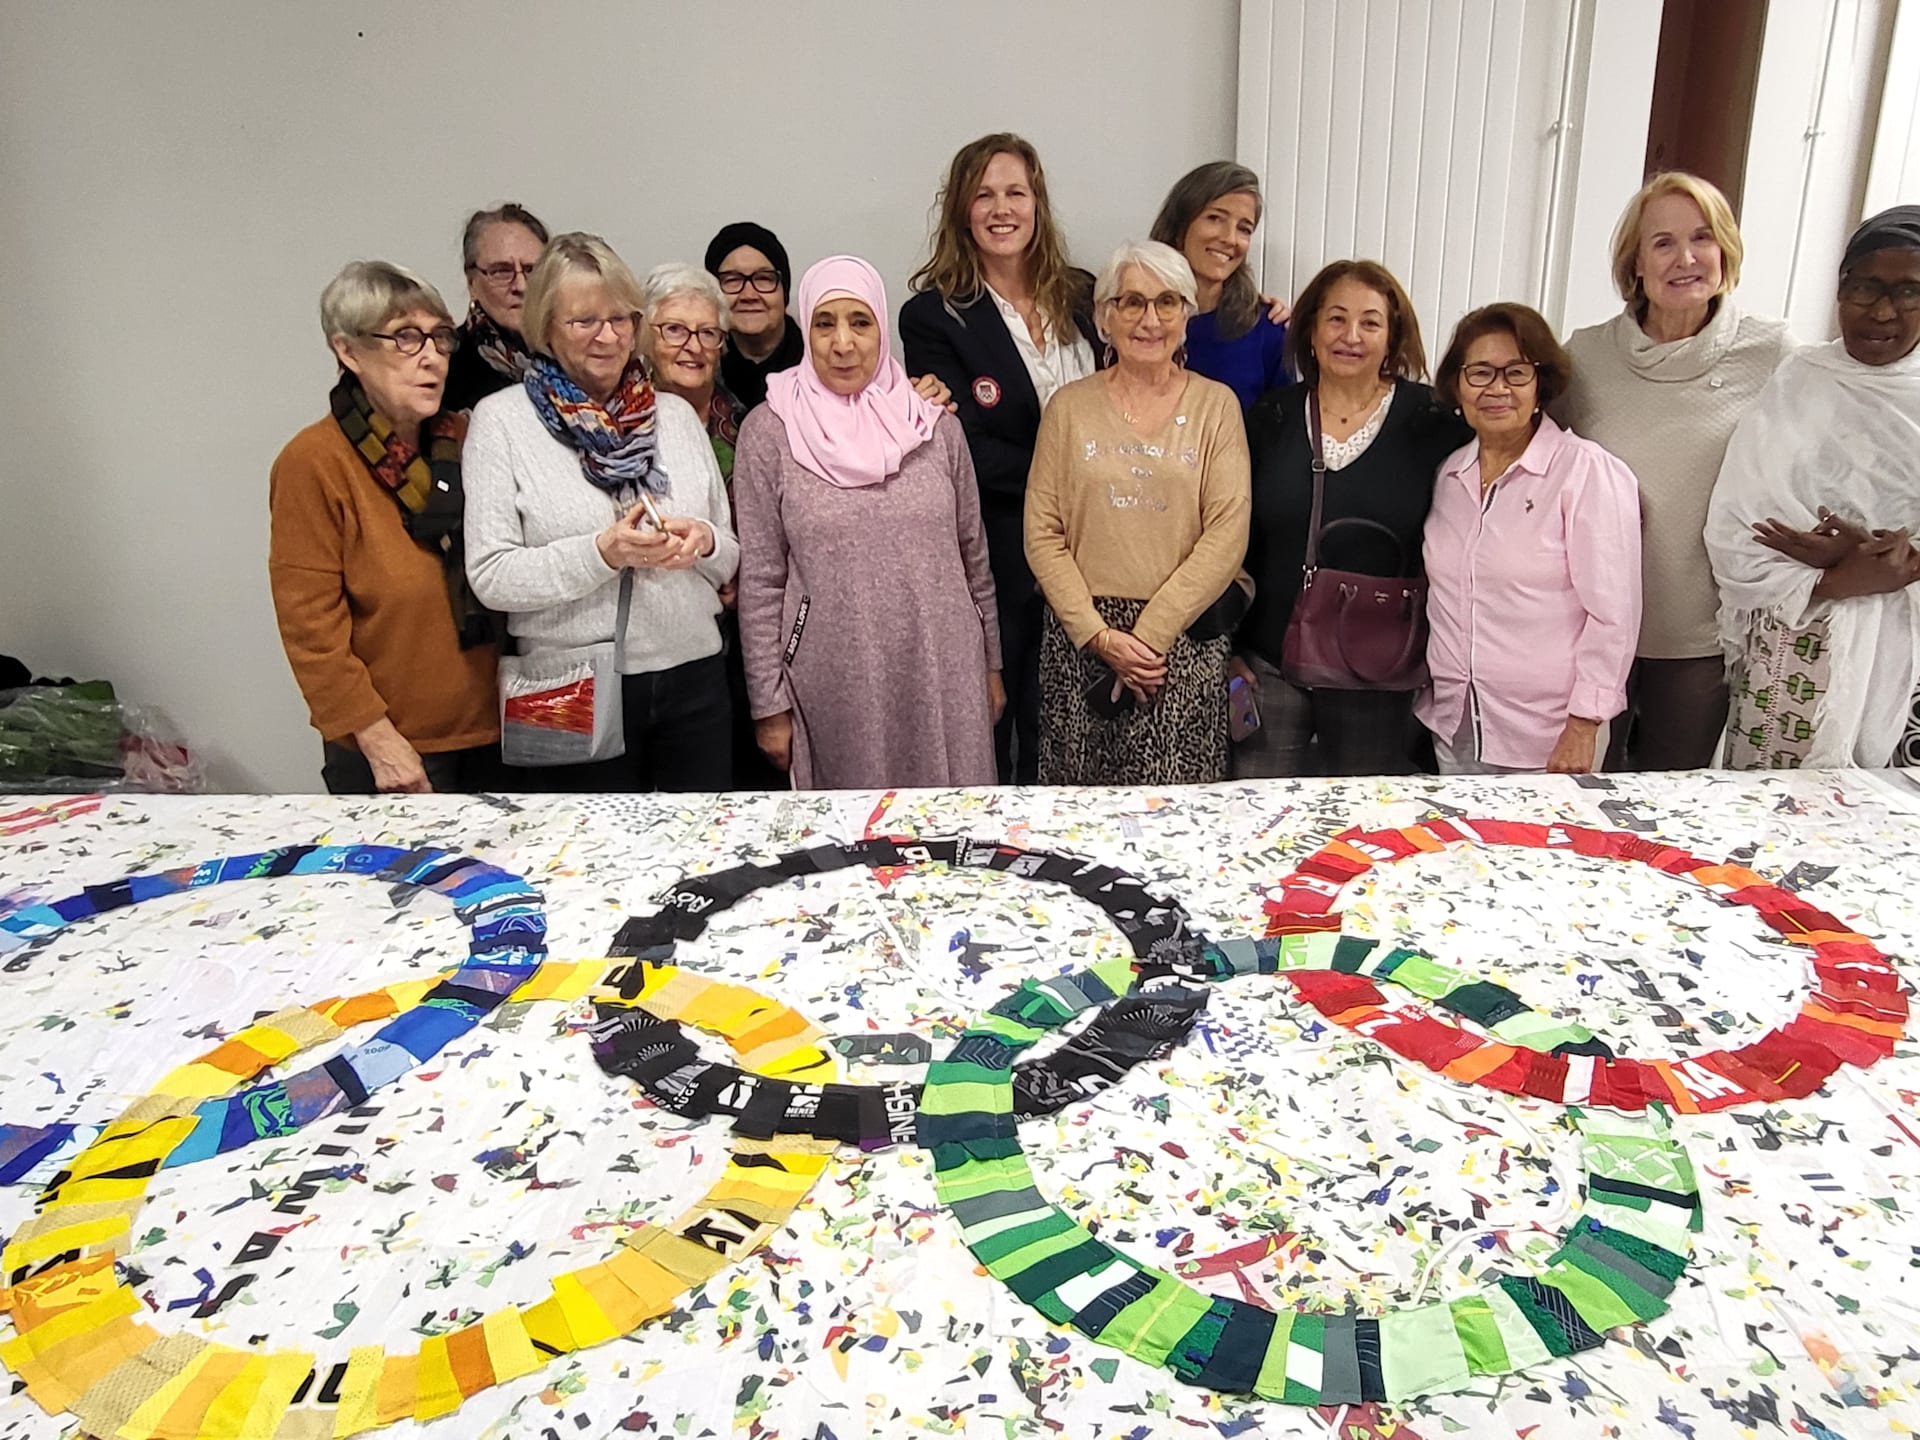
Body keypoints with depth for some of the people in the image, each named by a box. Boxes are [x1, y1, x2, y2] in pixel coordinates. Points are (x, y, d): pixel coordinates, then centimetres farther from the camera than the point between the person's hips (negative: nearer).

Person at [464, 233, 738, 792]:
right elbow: (491, 577, -8)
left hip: (693, 678, 3)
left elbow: (728, 559, 13)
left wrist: (702, 542, -9)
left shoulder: (676, 413, 10)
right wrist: (602, 553, -20)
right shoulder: (501, 420, -1)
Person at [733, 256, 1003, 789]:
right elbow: (760, 581, -2)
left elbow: (973, 556, 11)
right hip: (834, 684, -2)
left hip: (944, 675, 2)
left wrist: (991, 664, 12)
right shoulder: (769, 431, -3)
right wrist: (769, 705, -3)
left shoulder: (935, 425, 4)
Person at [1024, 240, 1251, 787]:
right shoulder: (1069, 407, 6)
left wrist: (1149, 634, -12)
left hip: (1185, 641, -1)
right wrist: (1099, 635, -9)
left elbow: (1227, 535, -5)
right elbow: (1042, 534, 1)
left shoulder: (1216, 405, 4)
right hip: (1080, 639, 1)